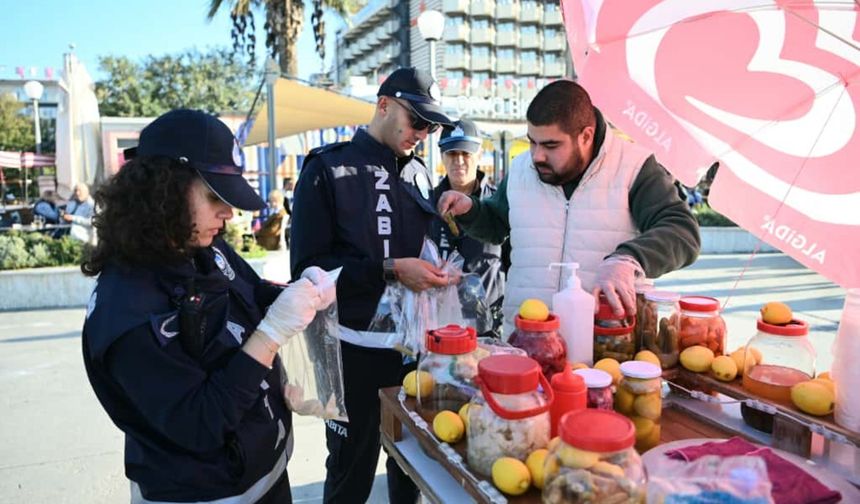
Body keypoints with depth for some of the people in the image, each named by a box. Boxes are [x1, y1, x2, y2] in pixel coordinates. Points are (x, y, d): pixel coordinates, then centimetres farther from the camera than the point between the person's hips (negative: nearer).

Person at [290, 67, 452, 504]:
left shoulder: (418, 172, 9)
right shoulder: (328, 169, -8)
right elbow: (308, 267, -14)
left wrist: (437, 270, -1)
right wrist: (389, 270, -22)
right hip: (355, 348, -5)